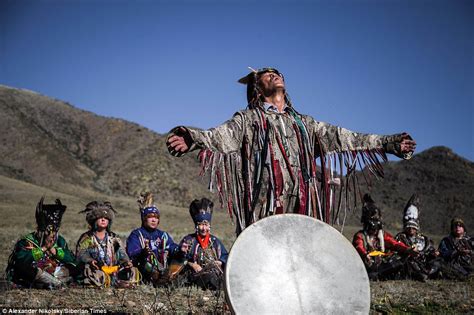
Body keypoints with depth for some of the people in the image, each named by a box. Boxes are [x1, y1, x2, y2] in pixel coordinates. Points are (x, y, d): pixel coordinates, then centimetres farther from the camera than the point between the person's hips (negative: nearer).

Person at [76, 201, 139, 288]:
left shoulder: (114, 238, 20)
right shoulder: (87, 238, 10)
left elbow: (121, 253, 12)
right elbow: (81, 253, -4)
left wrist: (127, 262, -10)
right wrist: (90, 260, -26)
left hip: (113, 270, 4)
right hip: (96, 270, -4)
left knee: (133, 272, -20)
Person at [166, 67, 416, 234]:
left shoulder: (303, 123, 26)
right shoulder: (248, 119, 11)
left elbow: (341, 137, 24)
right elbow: (222, 135, -9)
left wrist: (388, 143, 21)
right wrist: (194, 139, -31)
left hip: (301, 206, 5)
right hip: (264, 206, -4)